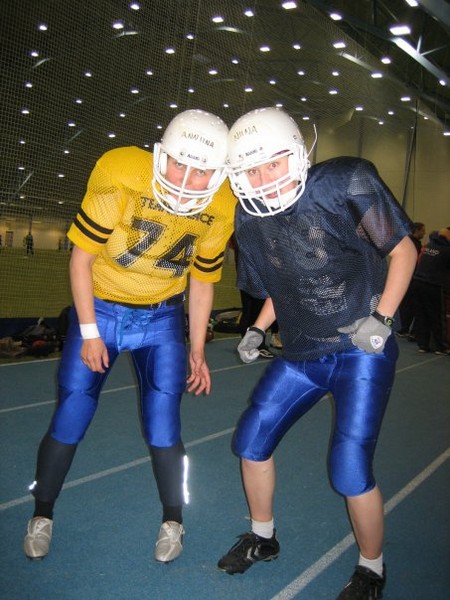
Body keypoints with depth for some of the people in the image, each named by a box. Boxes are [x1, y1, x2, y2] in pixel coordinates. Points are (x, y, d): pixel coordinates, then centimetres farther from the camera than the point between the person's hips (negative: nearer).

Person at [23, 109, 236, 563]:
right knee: (68, 423, 2)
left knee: (163, 430, -2)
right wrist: (88, 333, -12)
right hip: (99, 308, -1)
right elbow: (81, 256, -14)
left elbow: (202, 281, 2)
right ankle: (42, 514, 27)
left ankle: (172, 521, 22)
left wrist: (196, 351, 5)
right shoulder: (121, 175, -24)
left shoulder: (219, 210, -13)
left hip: (162, 319, 2)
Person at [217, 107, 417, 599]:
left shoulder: (345, 185, -17)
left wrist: (381, 319, -17)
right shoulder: (251, 221, -1)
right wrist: (258, 330, -1)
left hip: (361, 352, -5)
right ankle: (263, 537, 35)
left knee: (350, 469, -9)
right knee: (251, 441, 8)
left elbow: (403, 250, -8)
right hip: (301, 354, 6)